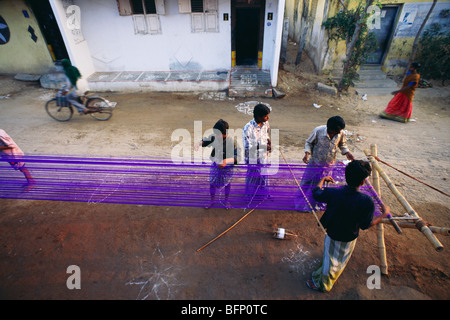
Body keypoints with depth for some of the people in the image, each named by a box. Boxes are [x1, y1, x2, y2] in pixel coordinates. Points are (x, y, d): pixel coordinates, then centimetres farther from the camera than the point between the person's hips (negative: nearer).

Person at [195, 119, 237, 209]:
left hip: (227, 167, -3)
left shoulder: (231, 142, -28)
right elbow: (205, 141, 4)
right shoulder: (214, 137, -15)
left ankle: (226, 200, 46)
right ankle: (212, 201, 40)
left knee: (226, 183, 19)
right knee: (212, 183, 14)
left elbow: (237, 156, -31)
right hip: (215, 165, 4)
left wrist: (226, 161, -47)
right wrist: (199, 143, -18)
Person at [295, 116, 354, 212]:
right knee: (306, 182, 12)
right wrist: (307, 153, -24)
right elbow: (309, 142, -9)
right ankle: (300, 201, 37)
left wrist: (347, 152, -10)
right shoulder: (318, 131, -23)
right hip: (314, 162, -1)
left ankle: (310, 206, 32)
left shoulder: (341, 134, -15)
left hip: (328, 165, 2)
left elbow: (342, 144, 7)